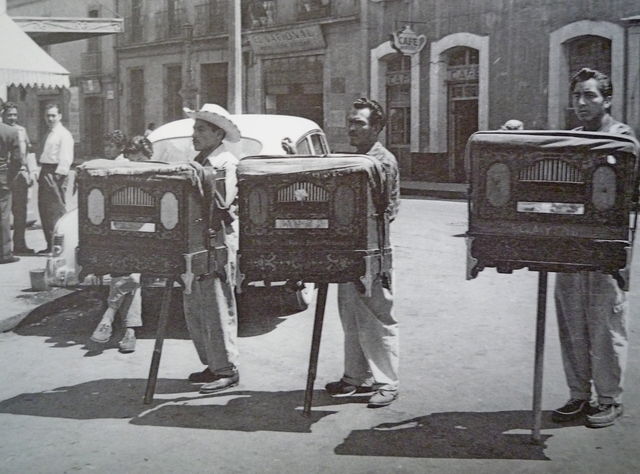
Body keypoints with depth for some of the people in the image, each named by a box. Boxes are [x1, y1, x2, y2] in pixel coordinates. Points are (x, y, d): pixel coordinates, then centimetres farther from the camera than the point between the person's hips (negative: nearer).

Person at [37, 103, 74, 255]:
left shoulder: (64, 135, -8)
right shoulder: (50, 134, 21)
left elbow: (66, 159, -16)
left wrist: (57, 176, -22)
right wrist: (42, 174, 14)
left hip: (55, 174, -9)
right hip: (45, 172, 9)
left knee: (56, 210, -8)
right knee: (44, 210, 10)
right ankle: (50, 244, 16)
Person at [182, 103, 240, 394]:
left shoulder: (226, 164, -8)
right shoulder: (198, 163, 18)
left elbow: (223, 202, -21)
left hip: (218, 241, -9)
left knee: (218, 310, -4)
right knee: (193, 309, 12)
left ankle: (227, 370, 5)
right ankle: (212, 364, 22)